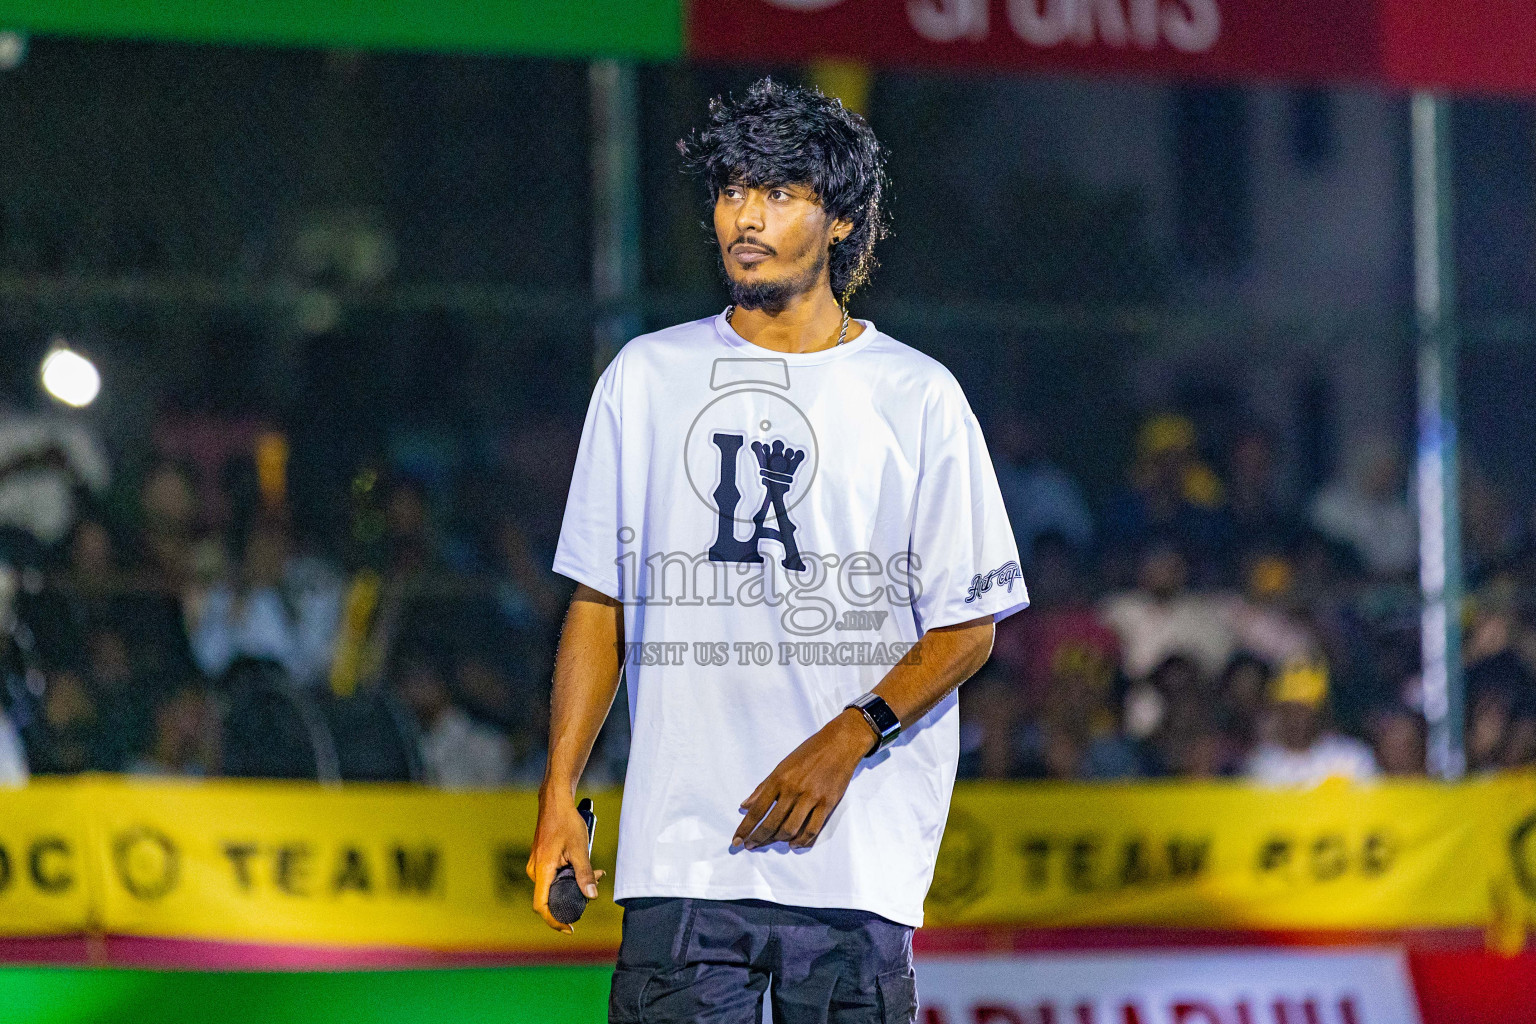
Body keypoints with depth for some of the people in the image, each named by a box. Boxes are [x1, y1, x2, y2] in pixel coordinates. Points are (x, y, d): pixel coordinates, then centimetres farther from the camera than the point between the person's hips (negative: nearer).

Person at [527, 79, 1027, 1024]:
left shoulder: (916, 396, 3)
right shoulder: (645, 379, 11)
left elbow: (969, 625, 3)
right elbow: (600, 602, 14)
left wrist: (844, 742, -11)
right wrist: (560, 791, 5)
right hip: (681, 847, 1)